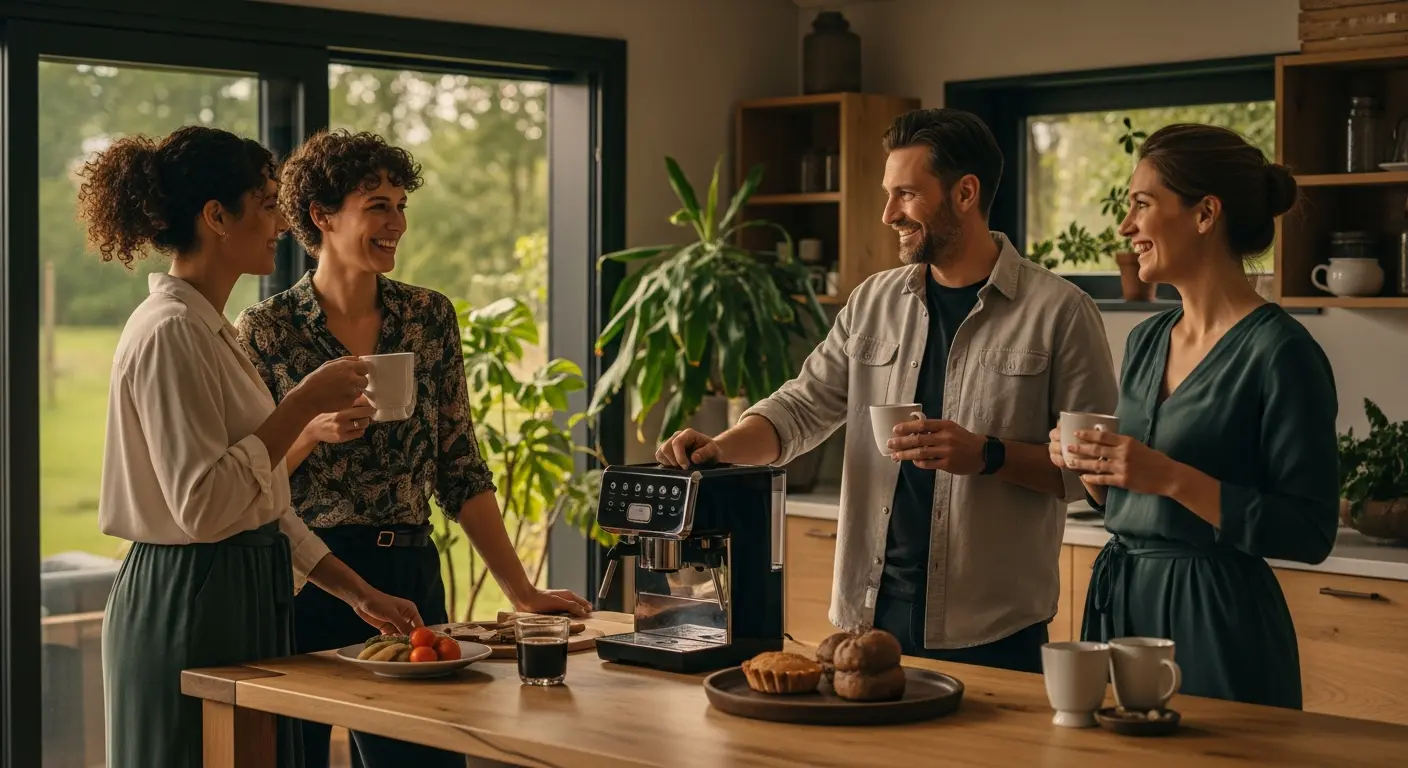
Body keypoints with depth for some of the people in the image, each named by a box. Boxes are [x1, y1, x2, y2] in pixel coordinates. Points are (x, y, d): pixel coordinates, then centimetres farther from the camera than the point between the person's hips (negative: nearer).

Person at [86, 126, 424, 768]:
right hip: (189, 609, -10)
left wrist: (358, 593, 12)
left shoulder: (208, 329, 14)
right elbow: (203, 506, -24)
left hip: (241, 599, 10)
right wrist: (304, 403, -18)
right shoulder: (169, 333, -16)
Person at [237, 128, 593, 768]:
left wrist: (521, 591, 1)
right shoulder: (266, 331, -5)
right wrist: (313, 430, -20)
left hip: (410, 578, 3)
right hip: (304, 585, -3)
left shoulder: (430, 318, 5)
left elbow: (460, 470, 6)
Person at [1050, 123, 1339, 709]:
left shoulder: (1280, 352, -13)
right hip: (1118, 602, 7)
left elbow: (1311, 533, -17)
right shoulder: (1145, 341, 10)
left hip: (1217, 618, -7)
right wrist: (1092, 466, -2)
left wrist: (1173, 478, -23)